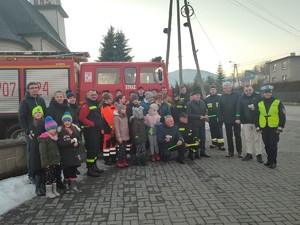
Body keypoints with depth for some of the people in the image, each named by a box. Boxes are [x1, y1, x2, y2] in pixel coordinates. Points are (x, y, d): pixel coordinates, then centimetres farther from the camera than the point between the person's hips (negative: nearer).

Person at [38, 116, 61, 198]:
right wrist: (46, 163, -19)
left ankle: (54, 190, 25)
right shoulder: (44, 139, -14)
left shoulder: (55, 138, 11)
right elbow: (43, 152, -17)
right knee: (49, 177, -2)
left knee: (54, 176, 14)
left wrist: (59, 160, 17)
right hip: (48, 163, -8)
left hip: (55, 162, 8)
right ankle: (48, 192, 11)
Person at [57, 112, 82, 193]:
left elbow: (79, 140, 11)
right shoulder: (60, 131, -7)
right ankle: (67, 186, 18)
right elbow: (60, 144, -16)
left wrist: (77, 143, -11)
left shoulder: (75, 129, 7)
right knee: (66, 170, 2)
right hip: (65, 154, -4)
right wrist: (71, 141, -18)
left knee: (74, 169, 6)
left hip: (74, 153, 4)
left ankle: (73, 186, 16)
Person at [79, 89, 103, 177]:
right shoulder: (86, 105, -11)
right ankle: (90, 169, 1)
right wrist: (92, 124, -19)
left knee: (96, 149, 17)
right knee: (91, 150, -7)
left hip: (97, 130, 10)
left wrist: (100, 125, 13)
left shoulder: (96, 104, 17)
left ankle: (94, 166, 29)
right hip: (90, 131, -9)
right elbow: (82, 118, -21)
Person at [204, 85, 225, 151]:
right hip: (211, 118, 3)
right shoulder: (207, 98, 6)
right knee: (213, 131, 12)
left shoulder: (220, 97, -4)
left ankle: (221, 144, 3)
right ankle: (214, 143, 24)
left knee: (219, 131, -2)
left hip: (218, 118, -3)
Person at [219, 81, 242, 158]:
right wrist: (221, 118, -5)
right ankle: (230, 151, 19)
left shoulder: (236, 95, -7)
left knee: (237, 135, 5)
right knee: (229, 136, 9)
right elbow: (220, 108, 2)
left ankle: (239, 151, 15)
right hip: (227, 120, 3)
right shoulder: (222, 96, 2)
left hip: (236, 119, -3)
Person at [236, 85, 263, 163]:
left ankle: (258, 154, 12)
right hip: (246, 121, 2)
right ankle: (249, 154, 19)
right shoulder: (241, 98, 6)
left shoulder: (258, 96, 1)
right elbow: (239, 109, -2)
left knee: (257, 138, 2)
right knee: (247, 138, 8)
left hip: (256, 121, -2)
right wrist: (238, 118, -14)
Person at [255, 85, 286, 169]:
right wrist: (258, 127, 4)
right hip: (264, 128, 4)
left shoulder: (278, 103, -3)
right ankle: (269, 160, 25)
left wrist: (280, 127, -9)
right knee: (267, 145, 11)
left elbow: (282, 116, -3)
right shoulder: (260, 104, 7)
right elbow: (257, 116, 11)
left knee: (273, 145, -2)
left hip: (274, 128, -4)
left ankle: (273, 162, 9)